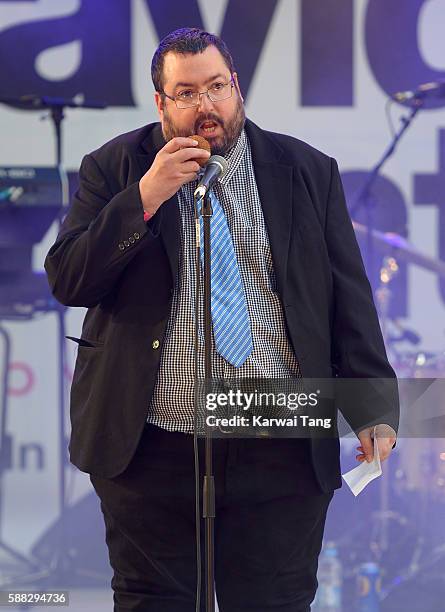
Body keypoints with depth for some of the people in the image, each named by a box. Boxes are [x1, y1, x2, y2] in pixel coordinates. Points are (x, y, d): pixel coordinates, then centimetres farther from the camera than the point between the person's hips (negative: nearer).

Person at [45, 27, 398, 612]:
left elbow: (349, 299, 7)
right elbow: (67, 280, -5)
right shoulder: (113, 169, 4)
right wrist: (144, 198, -15)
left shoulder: (307, 172, 7)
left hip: (281, 451, 0)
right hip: (152, 448, 0)